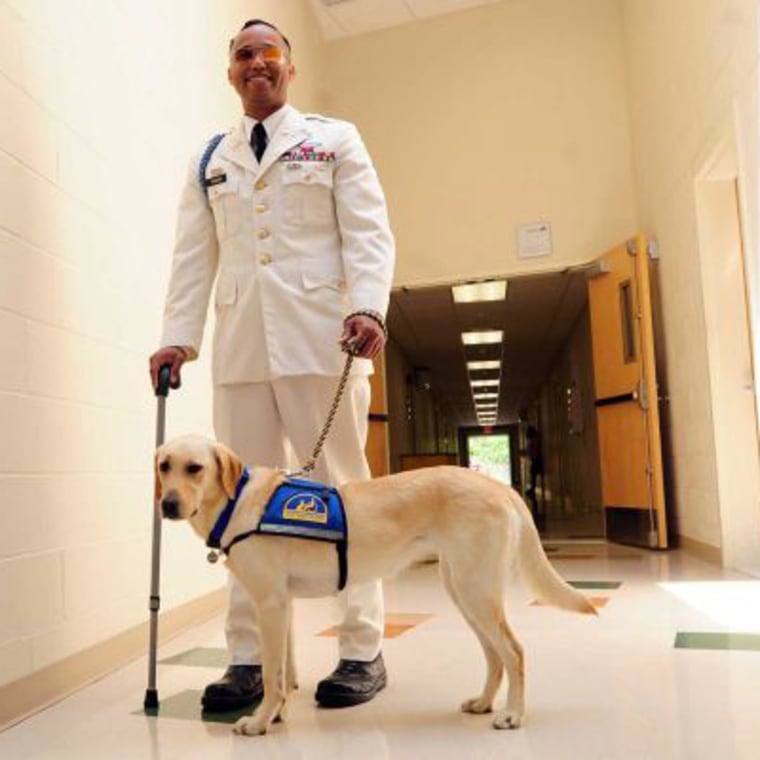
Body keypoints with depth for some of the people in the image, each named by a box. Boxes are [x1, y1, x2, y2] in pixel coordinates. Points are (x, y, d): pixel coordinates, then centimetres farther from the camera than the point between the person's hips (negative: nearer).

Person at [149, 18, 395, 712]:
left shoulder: (334, 140, 14)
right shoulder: (210, 161, 22)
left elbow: (367, 233, 2)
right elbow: (194, 256, 16)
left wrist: (368, 308, -14)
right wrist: (178, 337, 4)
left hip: (321, 339, -3)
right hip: (242, 344, 3)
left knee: (341, 491, -1)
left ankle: (362, 651, 8)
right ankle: (248, 658, 8)